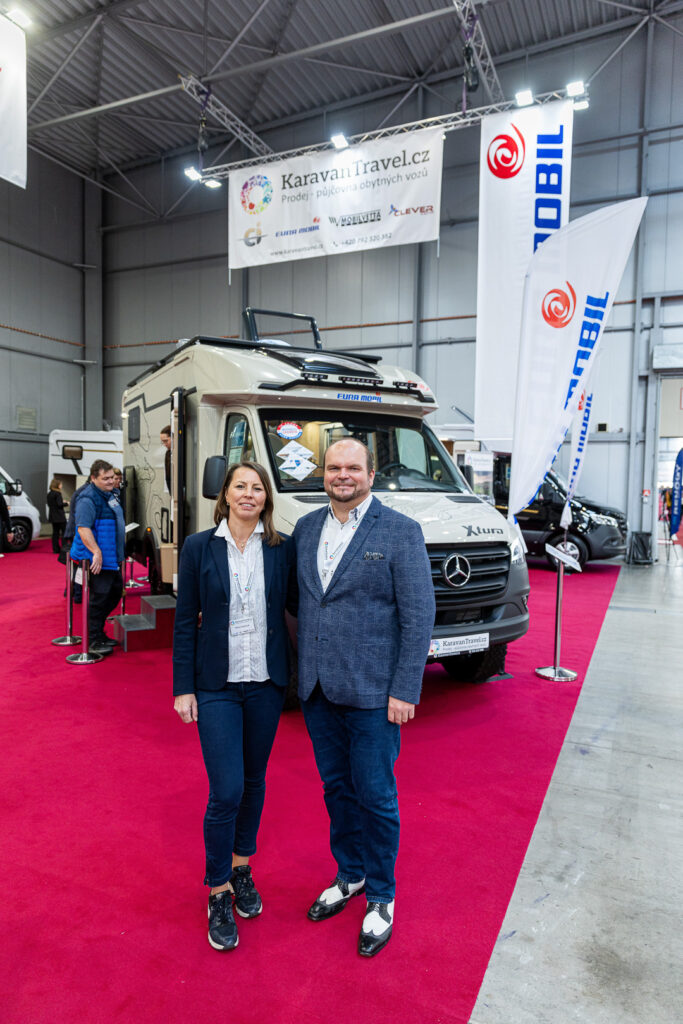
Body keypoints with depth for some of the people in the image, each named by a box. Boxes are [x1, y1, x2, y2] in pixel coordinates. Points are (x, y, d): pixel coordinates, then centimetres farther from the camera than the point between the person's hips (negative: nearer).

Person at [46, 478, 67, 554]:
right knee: (64, 532, 1)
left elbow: (49, 504, 16)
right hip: (59, 516, -8)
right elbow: (60, 504, -19)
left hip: (53, 516, 8)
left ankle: (56, 549, 9)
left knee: (55, 532, 9)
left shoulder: (49, 494, 11)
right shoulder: (57, 493, -14)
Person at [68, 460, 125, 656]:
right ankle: (93, 640, 6)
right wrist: (96, 552, -33)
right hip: (98, 560, -10)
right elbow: (83, 528, -27)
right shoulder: (88, 498, -18)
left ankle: (99, 633, 31)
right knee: (99, 598, -5)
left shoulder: (109, 494, 14)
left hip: (112, 558, 10)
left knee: (115, 592, 18)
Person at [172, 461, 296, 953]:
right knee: (226, 790, -2)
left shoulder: (283, 548, -3)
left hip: (266, 681, 2)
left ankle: (242, 868, 40)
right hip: (216, 684, -2)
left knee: (254, 781, 16)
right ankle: (218, 892, 22)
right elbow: (185, 622, -2)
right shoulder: (199, 548, -5)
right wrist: (183, 687, -3)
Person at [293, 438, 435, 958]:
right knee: (337, 786, 20)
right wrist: (303, 669, 7)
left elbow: (419, 614, -12)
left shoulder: (400, 531, -11)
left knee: (375, 796, 9)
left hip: (372, 691, -5)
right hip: (317, 687, 5)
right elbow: (299, 600, 12)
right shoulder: (305, 528, 6)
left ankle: (381, 896, 32)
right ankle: (349, 874, 42)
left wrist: (404, 690, -14)